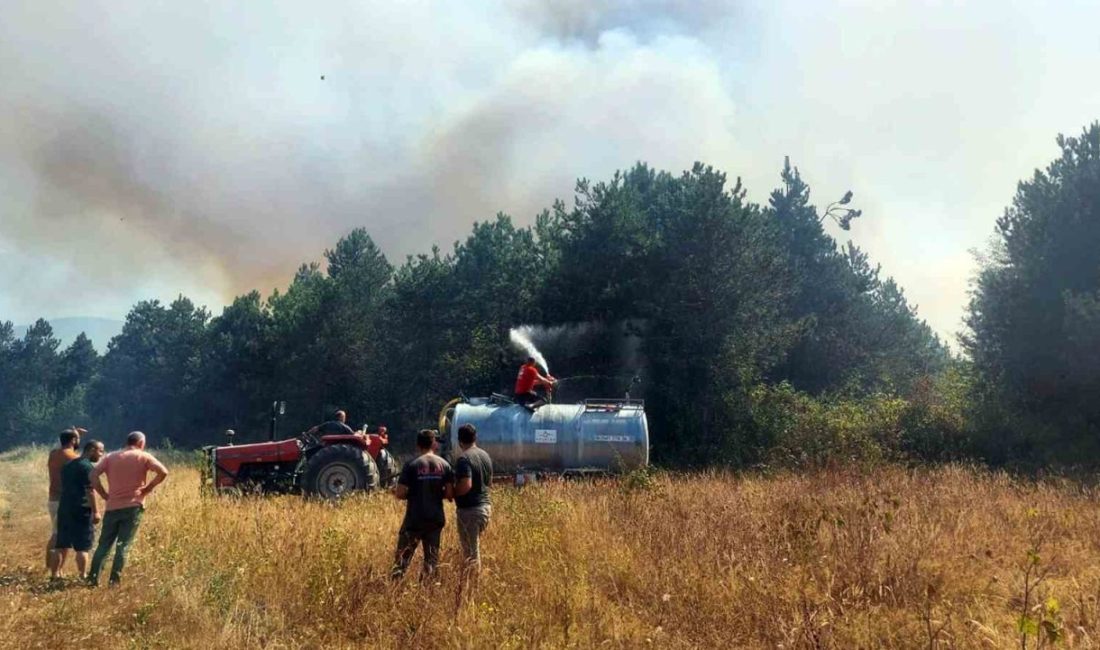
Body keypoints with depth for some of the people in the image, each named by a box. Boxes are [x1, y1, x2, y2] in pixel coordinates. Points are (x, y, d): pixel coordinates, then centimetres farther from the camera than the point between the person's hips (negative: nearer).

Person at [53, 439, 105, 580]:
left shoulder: (68, 465, 15)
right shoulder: (88, 467, -12)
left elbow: (64, 487, 21)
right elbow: (90, 491, -17)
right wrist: (96, 511, -15)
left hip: (64, 508, 8)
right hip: (81, 511, -8)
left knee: (63, 544, 14)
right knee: (82, 546, -1)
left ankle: (56, 573, 16)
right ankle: (83, 575, 1)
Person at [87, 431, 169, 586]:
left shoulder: (111, 457, 10)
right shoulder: (143, 457, 1)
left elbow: (93, 475, -1)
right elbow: (163, 472, -12)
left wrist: (105, 495, 4)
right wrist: (148, 488, -1)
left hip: (112, 507, 3)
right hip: (133, 507, -3)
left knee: (104, 544, 12)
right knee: (123, 545, 0)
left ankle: (93, 578, 9)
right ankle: (114, 580, -2)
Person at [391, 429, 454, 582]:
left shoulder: (411, 465, -9)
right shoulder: (444, 465, 0)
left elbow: (400, 493, -13)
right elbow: (450, 494, -2)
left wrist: (394, 491, 9)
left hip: (414, 519, -3)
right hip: (436, 519, 3)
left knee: (402, 557, 6)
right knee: (432, 558, 13)